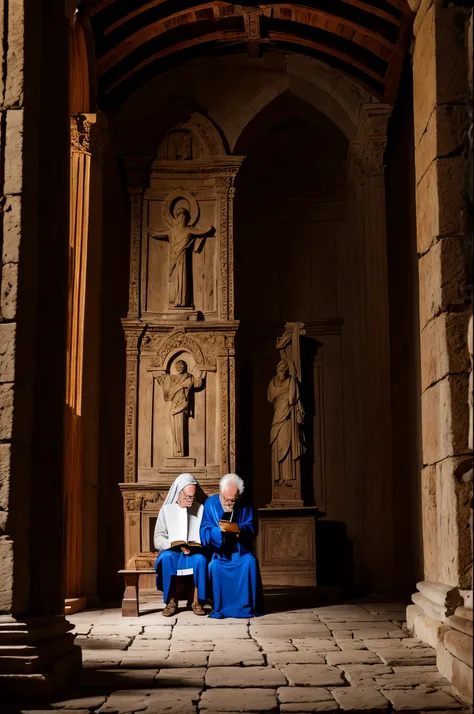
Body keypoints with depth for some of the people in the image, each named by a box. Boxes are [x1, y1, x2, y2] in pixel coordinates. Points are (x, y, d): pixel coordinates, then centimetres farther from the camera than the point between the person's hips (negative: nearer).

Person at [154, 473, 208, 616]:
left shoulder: (200, 509, 5)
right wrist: (174, 544, -18)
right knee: (165, 558, -34)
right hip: (172, 551, 0)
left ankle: (196, 601, -22)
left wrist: (196, 546, -19)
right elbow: (158, 539, 0)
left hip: (194, 552, 0)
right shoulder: (167, 509, 4)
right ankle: (172, 601, -23)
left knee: (200, 559, -34)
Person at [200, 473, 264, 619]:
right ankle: (219, 607, -19)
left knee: (250, 562, -28)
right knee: (215, 566, -31)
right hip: (217, 550, -1)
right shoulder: (211, 504, -3)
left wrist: (238, 529, -29)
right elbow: (204, 532, -9)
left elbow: (251, 530, -7)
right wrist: (220, 529, -29)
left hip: (240, 551, 1)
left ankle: (248, 605, -19)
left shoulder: (245, 506, 0)